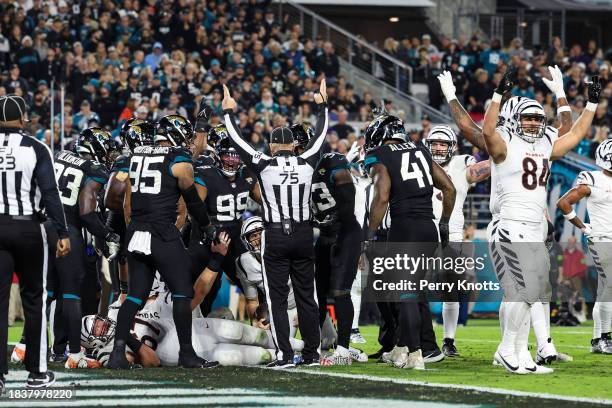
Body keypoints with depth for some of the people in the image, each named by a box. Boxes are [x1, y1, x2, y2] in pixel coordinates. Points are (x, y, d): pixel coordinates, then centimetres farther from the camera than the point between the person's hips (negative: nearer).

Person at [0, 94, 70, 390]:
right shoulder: (35, 149, -6)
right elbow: (50, 194, -10)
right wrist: (62, 233, -8)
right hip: (27, 227, -1)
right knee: (33, 299, 10)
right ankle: (37, 371, 14)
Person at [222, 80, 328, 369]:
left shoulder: (264, 166, -6)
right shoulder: (306, 164, 1)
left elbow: (238, 142, 3)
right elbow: (320, 136, 17)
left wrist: (228, 112, 17)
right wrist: (322, 105, 32)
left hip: (276, 237, -3)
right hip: (303, 235, 3)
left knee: (277, 298, -1)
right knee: (306, 296, 9)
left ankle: (284, 354, -6)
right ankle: (312, 353, 10)